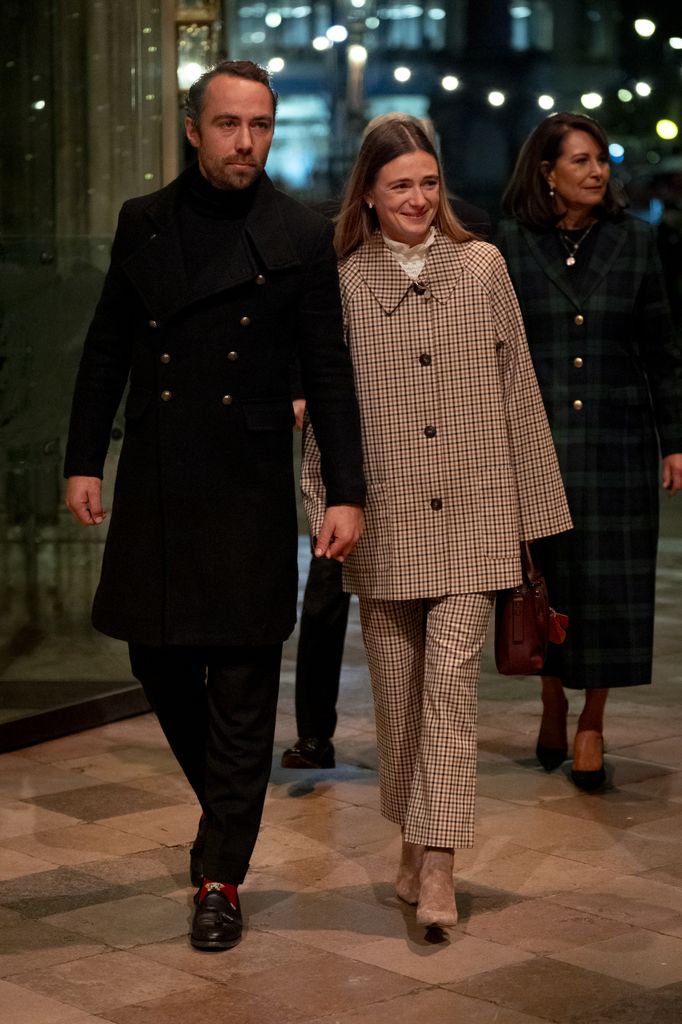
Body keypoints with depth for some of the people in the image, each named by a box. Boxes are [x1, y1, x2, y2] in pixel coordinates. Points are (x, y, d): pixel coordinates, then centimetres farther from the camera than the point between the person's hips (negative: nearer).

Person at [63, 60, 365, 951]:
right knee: (161, 665, 11)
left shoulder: (301, 236, -1)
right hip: (152, 486, 3)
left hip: (249, 492, -3)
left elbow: (330, 373, -1)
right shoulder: (143, 223, 7)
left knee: (242, 691, 0)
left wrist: (347, 494, -6)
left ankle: (222, 878, 10)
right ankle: (227, 813, 35)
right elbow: (106, 351, 11)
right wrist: (83, 460, 6)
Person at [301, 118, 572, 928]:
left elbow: (517, 391, 6)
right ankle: (412, 839, 28)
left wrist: (533, 509, 5)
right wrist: (325, 512, 2)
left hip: (470, 514, -1)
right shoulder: (343, 283, 2)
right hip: (383, 518, 1)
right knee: (396, 685, 9)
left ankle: (438, 862, -7)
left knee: (451, 676, -9)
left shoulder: (483, 268, 3)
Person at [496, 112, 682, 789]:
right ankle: (553, 705, 26)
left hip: (616, 440, 0)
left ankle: (591, 723, 12)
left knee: (610, 583, 1)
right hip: (538, 437, 0)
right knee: (548, 579, 6)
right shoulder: (512, 244, 1)